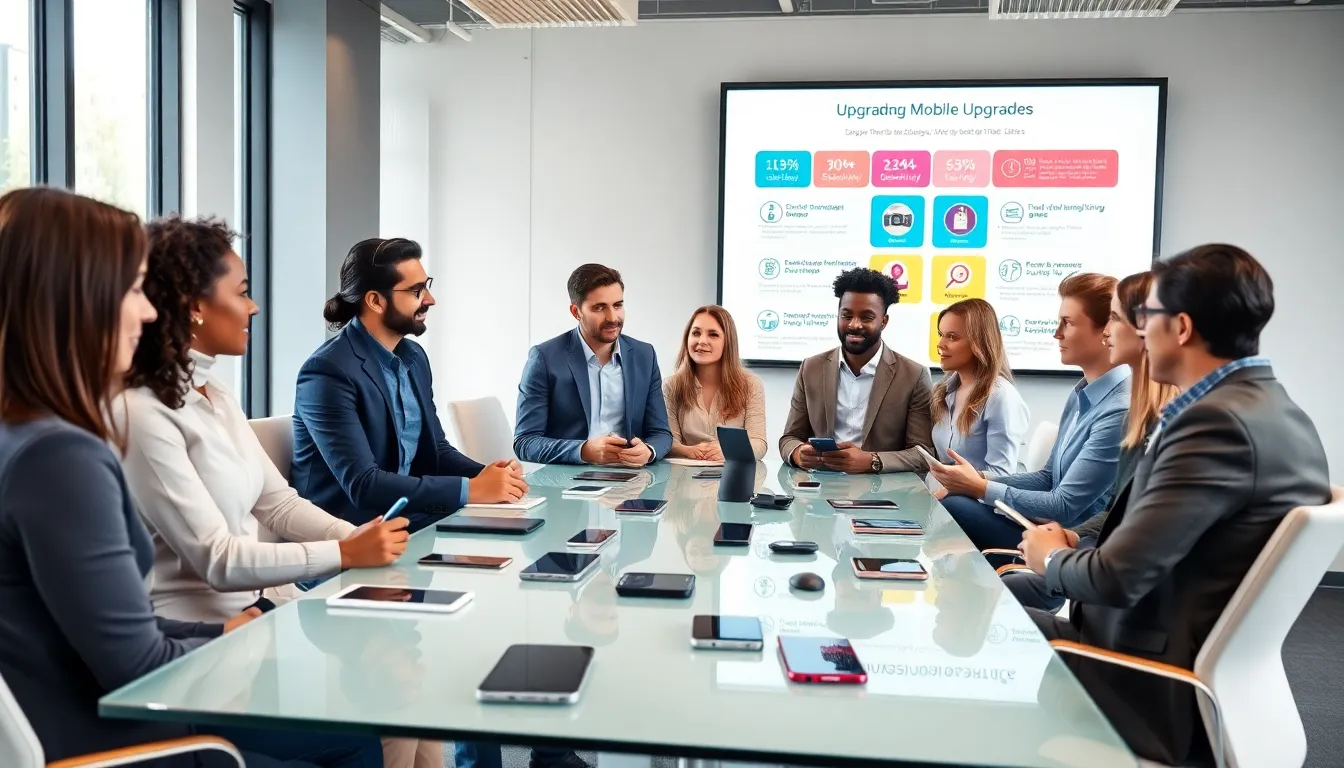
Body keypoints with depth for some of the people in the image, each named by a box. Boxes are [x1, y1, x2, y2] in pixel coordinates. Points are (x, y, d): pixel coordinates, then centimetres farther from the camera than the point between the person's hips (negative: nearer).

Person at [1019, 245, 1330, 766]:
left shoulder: (1220, 421, -24)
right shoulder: (1271, 410, 5)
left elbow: (1118, 578, -25)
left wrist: (1051, 558, -5)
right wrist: (1077, 549, 0)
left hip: (1161, 695, -8)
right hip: (1198, 668, 8)